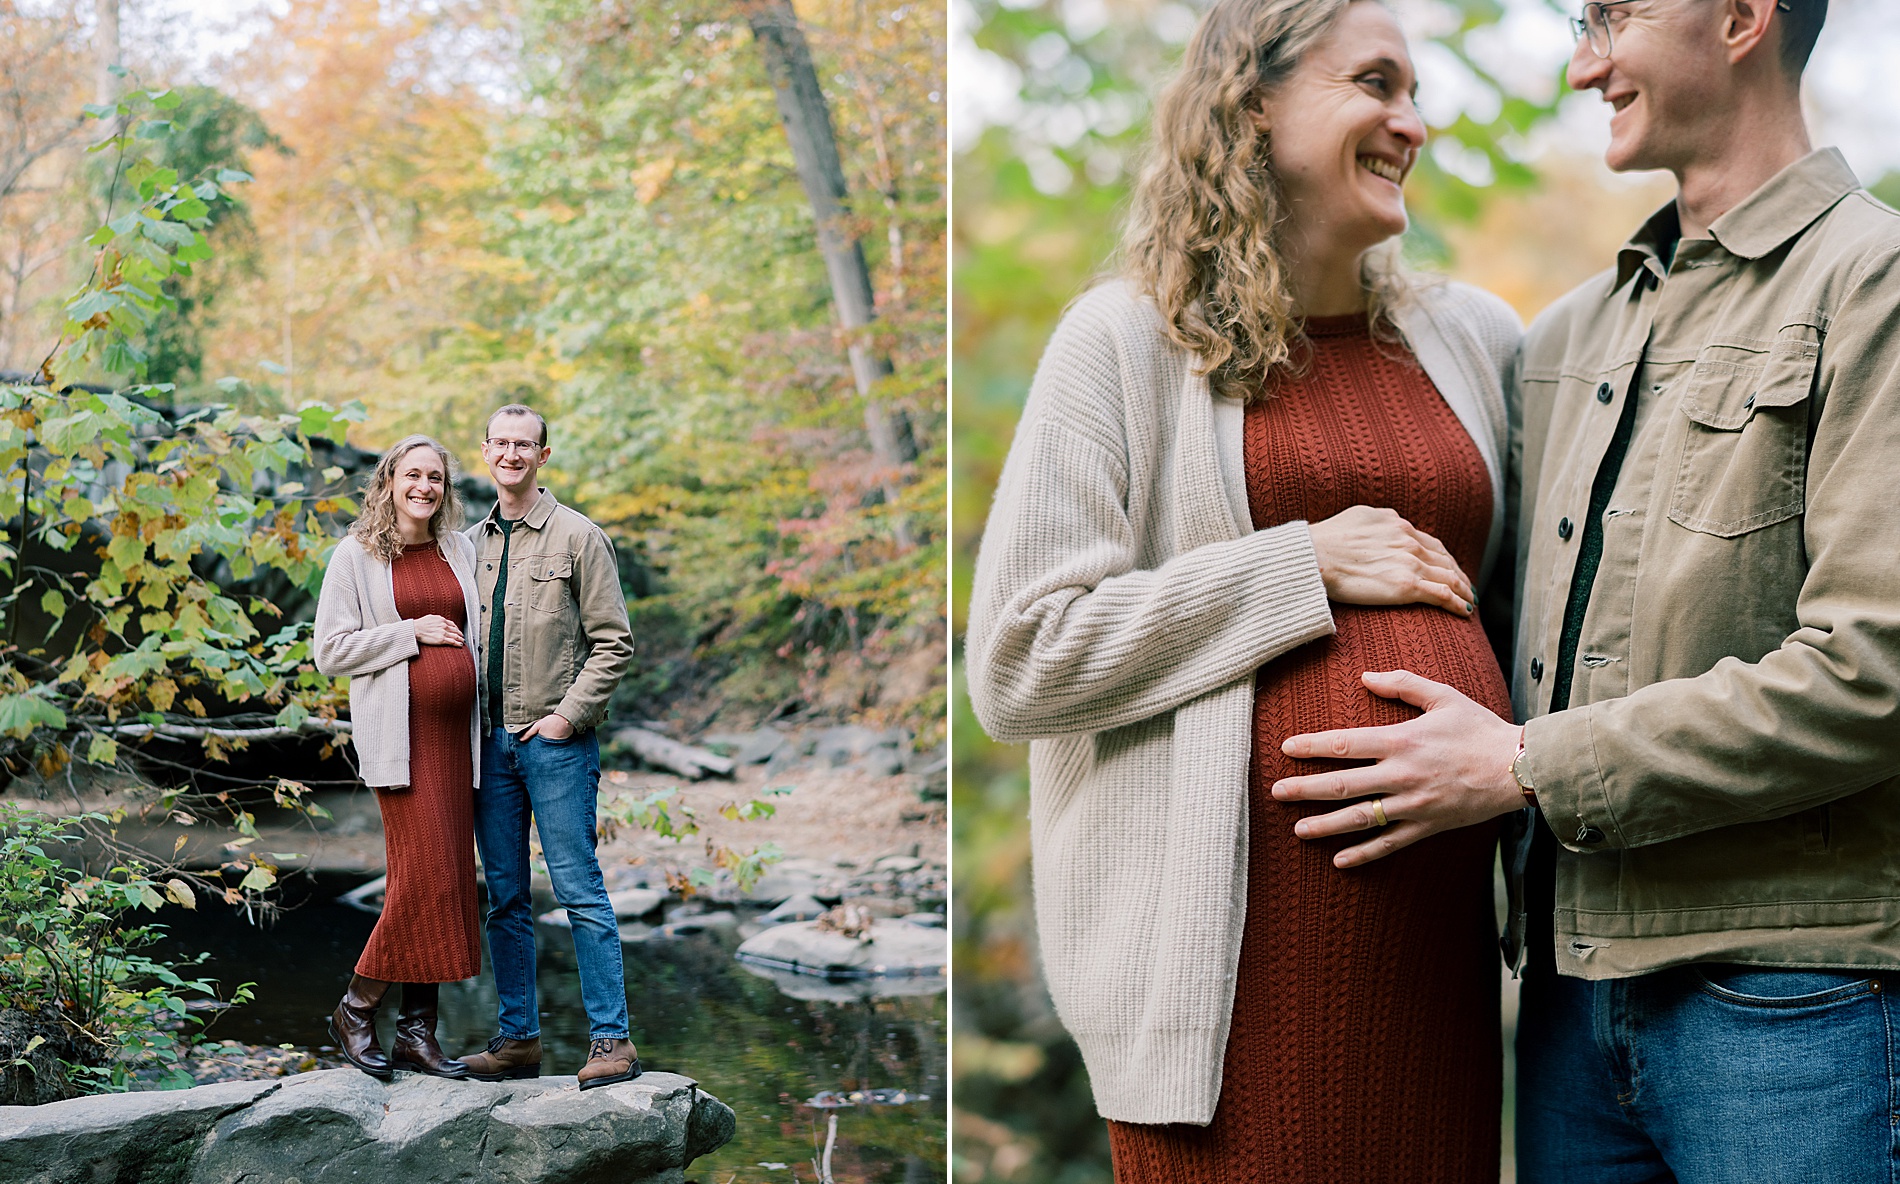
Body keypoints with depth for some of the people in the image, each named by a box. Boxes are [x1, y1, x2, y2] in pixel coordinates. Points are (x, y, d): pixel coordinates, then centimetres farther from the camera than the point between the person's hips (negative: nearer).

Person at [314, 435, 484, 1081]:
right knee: (425, 876, -13)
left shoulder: (461, 551, 15)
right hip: (400, 734, -5)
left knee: (449, 879, 3)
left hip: (457, 732, 5)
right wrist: (411, 633, -10)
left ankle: (418, 1031, 10)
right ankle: (355, 1010, 4)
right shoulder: (355, 555, 2)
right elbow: (331, 650, -3)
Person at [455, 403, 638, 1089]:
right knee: (505, 897, 8)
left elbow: (613, 642, -3)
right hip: (491, 741, 5)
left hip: (556, 740, -5)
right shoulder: (472, 544, 14)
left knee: (579, 890, -7)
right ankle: (518, 1037, 15)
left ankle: (611, 1039, -3)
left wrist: (568, 714, -10)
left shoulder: (578, 537, 0)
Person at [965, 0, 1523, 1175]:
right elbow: (1018, 663, -8)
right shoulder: (1128, 339, -1)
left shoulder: (1473, 338, 13)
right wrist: (1302, 571, -11)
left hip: (1442, 915, 5)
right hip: (1241, 933, -4)